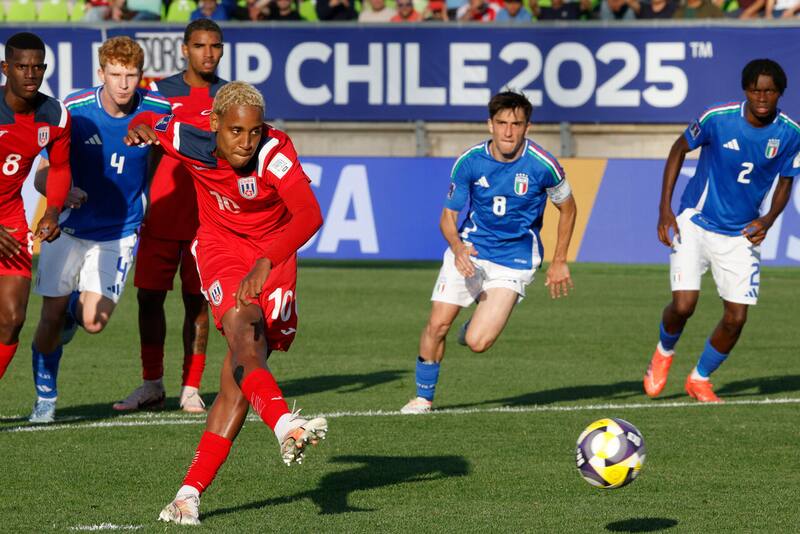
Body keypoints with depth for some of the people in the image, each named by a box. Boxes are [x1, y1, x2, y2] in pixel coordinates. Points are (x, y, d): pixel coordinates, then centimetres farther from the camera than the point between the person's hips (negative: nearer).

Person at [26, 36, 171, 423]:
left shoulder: (156, 110, -12)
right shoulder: (74, 111, -15)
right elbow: (43, 176, -15)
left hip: (119, 234, 0)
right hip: (70, 228, 0)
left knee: (93, 322, -11)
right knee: (51, 320, -2)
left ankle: (74, 308, 27)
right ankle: (45, 398, 20)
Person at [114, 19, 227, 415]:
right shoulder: (160, 93, 7)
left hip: (207, 218, -1)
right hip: (161, 215, 1)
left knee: (197, 300, -1)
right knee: (149, 295, 1)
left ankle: (191, 388, 6)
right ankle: (151, 385, 12)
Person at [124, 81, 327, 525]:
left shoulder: (274, 152, -27)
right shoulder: (190, 142, -15)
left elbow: (309, 215, -40)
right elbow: (149, 123, 8)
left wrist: (265, 264, -51)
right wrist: (141, 129, -17)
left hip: (273, 257, 0)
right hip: (220, 248, 0)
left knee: (240, 373, -6)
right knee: (243, 330, -31)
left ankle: (190, 492, -3)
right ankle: (285, 427, -54)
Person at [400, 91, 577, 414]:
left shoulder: (543, 166, -15)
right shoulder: (469, 162, -10)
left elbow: (567, 209, 3)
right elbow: (448, 217, -1)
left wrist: (559, 262, 5)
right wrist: (458, 248, -22)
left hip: (514, 260, -2)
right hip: (469, 250, 2)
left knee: (477, 343, -16)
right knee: (438, 323, -10)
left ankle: (482, 324, 21)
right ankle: (423, 397, 11)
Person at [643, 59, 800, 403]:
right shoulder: (718, 118, -17)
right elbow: (679, 149, -1)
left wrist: (768, 220, -15)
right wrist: (665, 208, -6)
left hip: (741, 233, 3)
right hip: (695, 223, -3)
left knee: (736, 317, -2)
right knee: (684, 304, -16)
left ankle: (700, 380, 23)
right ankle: (664, 353, 19)